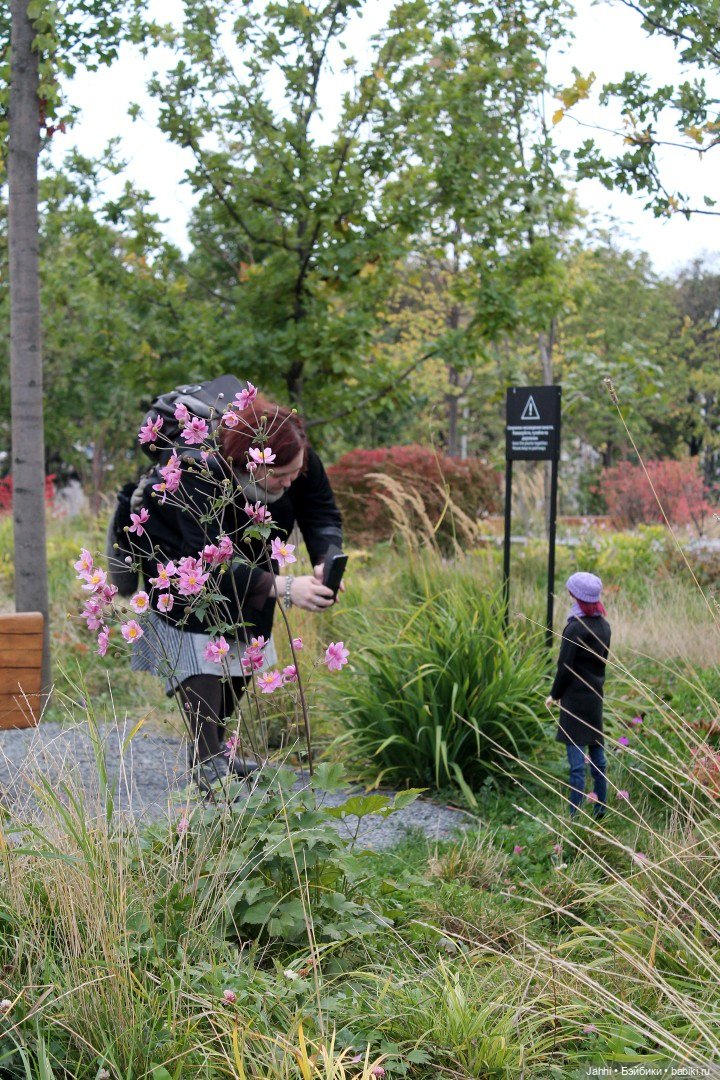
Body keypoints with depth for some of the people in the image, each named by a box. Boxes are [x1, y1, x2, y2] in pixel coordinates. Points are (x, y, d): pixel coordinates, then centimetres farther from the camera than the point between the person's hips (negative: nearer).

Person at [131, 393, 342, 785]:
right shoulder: (199, 477, -43)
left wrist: (325, 561, -36)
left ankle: (214, 745, 30)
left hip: (245, 565, 7)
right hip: (180, 567, -6)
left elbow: (322, 514, -14)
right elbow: (213, 563, -45)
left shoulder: (301, 462, -27)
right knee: (199, 663, -18)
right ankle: (206, 761, -15)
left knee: (239, 663, 13)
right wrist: (283, 588, -52)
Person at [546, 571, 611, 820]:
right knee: (597, 756, 14)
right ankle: (600, 811, 21)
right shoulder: (603, 626, 6)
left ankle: (575, 815, -3)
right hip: (596, 696, 8)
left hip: (575, 698, -8)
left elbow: (565, 667, -15)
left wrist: (554, 695, -3)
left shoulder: (575, 628, -17)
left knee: (577, 761, -5)